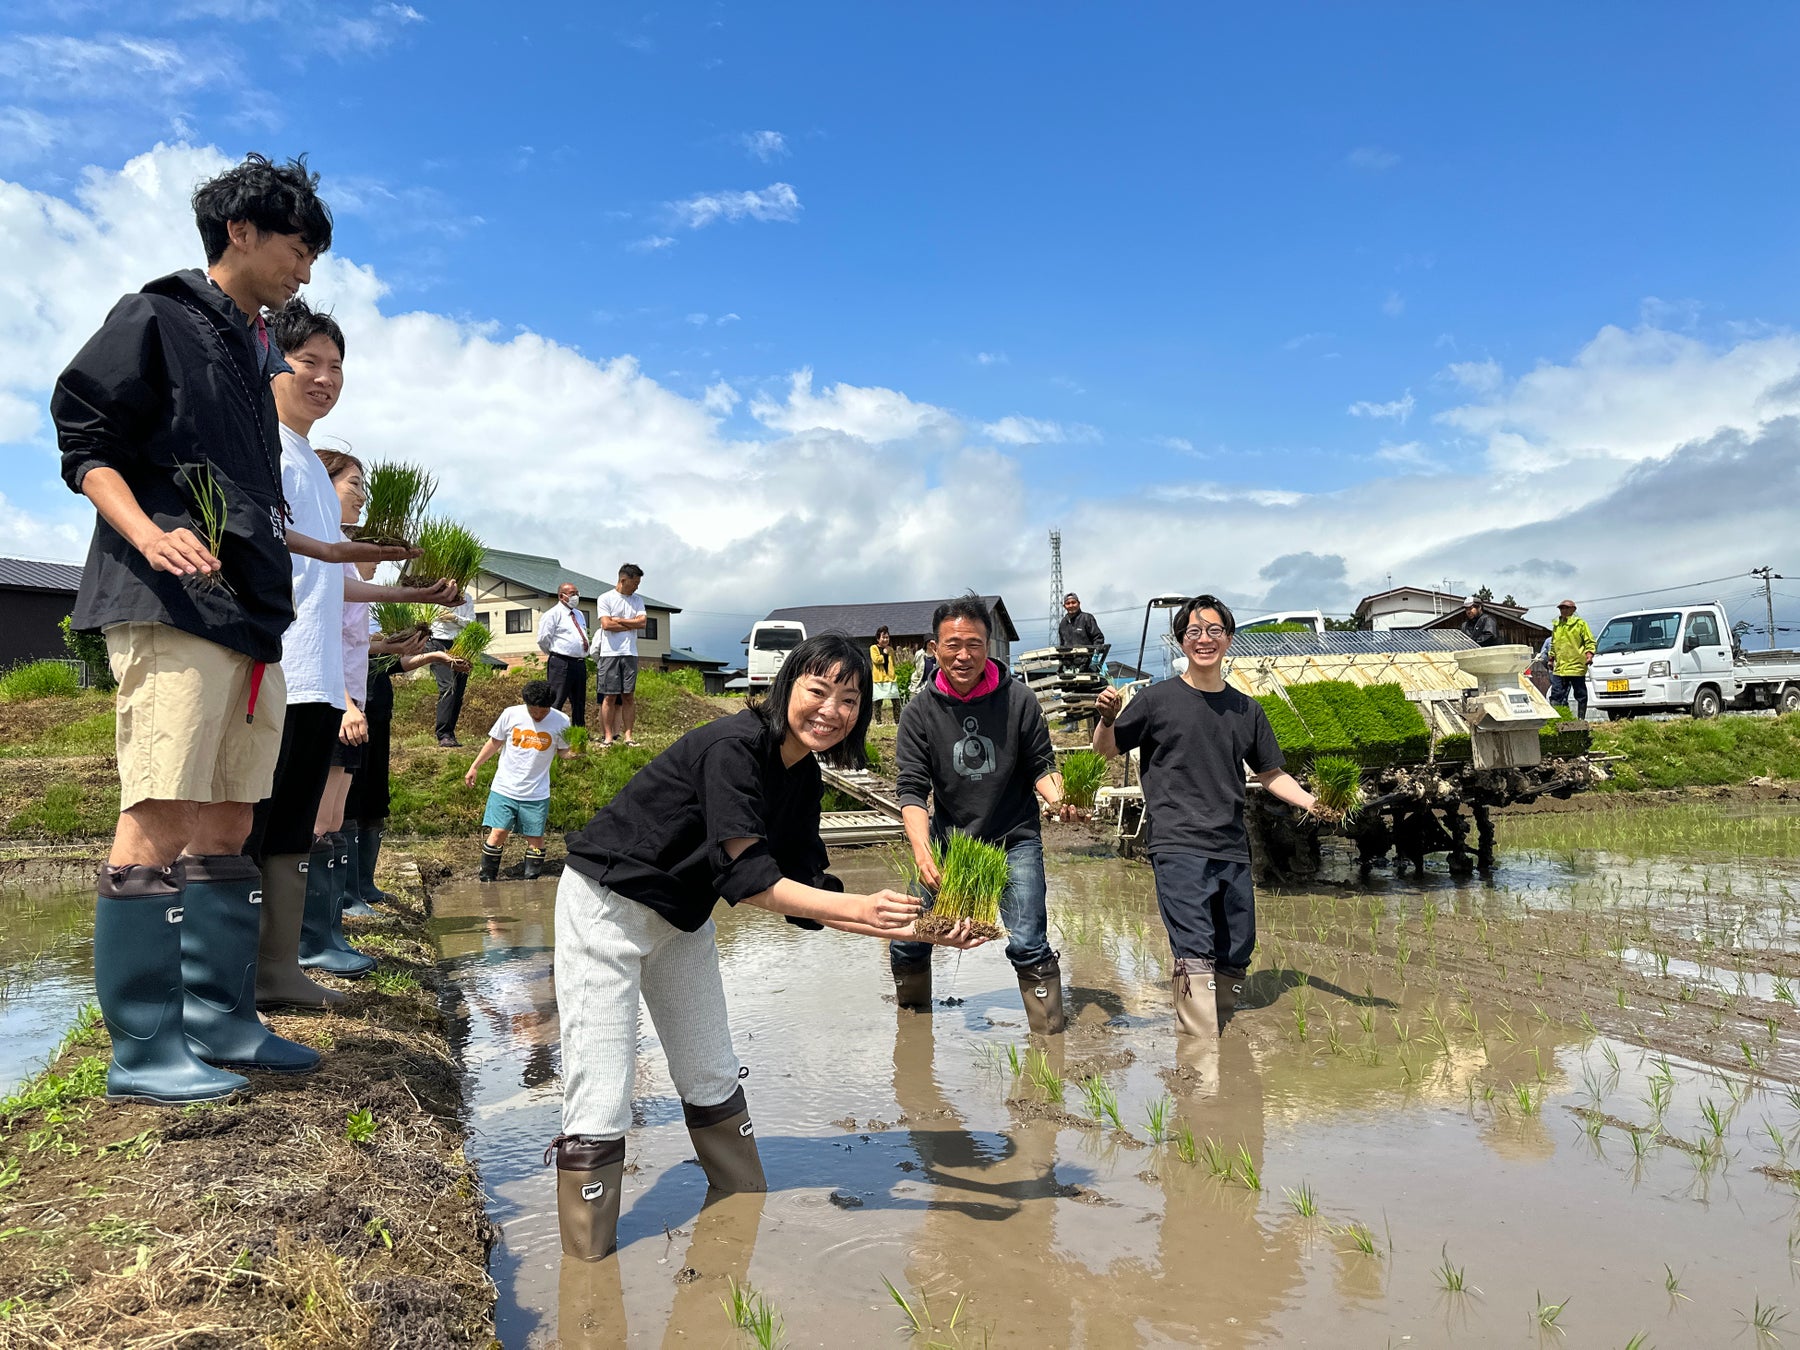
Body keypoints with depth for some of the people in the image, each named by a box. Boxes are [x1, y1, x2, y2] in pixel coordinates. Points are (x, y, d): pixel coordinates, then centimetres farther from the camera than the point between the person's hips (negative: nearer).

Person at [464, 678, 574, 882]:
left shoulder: (561, 721, -7)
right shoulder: (511, 715, -7)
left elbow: (563, 751, 4)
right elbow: (494, 743, 7)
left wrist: (574, 752, -19)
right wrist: (474, 767, 10)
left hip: (537, 794, 0)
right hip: (505, 788, 0)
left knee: (535, 838, 3)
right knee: (498, 832, -6)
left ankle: (531, 881, 18)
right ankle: (487, 879, 8)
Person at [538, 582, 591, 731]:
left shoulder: (579, 615, 19)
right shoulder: (553, 614, -6)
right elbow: (543, 639, -10)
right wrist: (554, 653, 1)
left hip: (580, 663, 8)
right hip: (561, 664, -8)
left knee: (579, 702, 12)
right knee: (556, 701, -10)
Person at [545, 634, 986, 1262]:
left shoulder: (803, 780, -2)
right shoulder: (733, 746, -27)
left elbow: (803, 890, -2)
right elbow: (745, 876, -31)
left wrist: (912, 928, -11)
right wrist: (859, 908, -38)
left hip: (684, 916, 8)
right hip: (608, 905, -8)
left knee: (714, 1081, 17)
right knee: (601, 1104, -9)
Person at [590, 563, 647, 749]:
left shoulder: (637, 600, 13)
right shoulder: (606, 598, 0)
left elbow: (643, 623, 0)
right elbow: (607, 624, -11)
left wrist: (619, 620, -6)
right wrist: (632, 625, -4)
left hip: (630, 653, 4)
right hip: (609, 652, -4)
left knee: (628, 696, 2)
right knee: (610, 696, -2)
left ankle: (627, 735, 5)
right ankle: (608, 736, 2)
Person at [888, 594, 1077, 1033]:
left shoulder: (1018, 700, -10)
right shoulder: (920, 712, -8)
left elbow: (1041, 766, -2)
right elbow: (911, 789, -12)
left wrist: (1058, 797, -24)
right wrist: (922, 852, -27)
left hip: (1014, 840, -2)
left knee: (1027, 945, -12)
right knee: (907, 944, 4)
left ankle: (1050, 1035, 6)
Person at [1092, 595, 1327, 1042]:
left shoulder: (1246, 709, 14)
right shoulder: (1159, 698, 2)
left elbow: (1270, 774, 21)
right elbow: (1106, 750, 8)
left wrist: (1312, 802, 5)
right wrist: (1107, 719, -13)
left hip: (1233, 851, 6)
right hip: (1179, 847, -5)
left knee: (1235, 959, 10)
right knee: (1195, 956, -16)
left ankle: (1204, 1041, 25)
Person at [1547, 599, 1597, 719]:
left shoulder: (1580, 623, 0)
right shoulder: (1556, 625, 16)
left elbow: (1590, 641, -1)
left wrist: (1589, 655, -14)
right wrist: (1551, 659, 23)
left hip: (1576, 665, -5)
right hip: (1559, 667, 5)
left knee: (1580, 695, 3)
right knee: (1556, 695, 0)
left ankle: (1581, 719, 10)